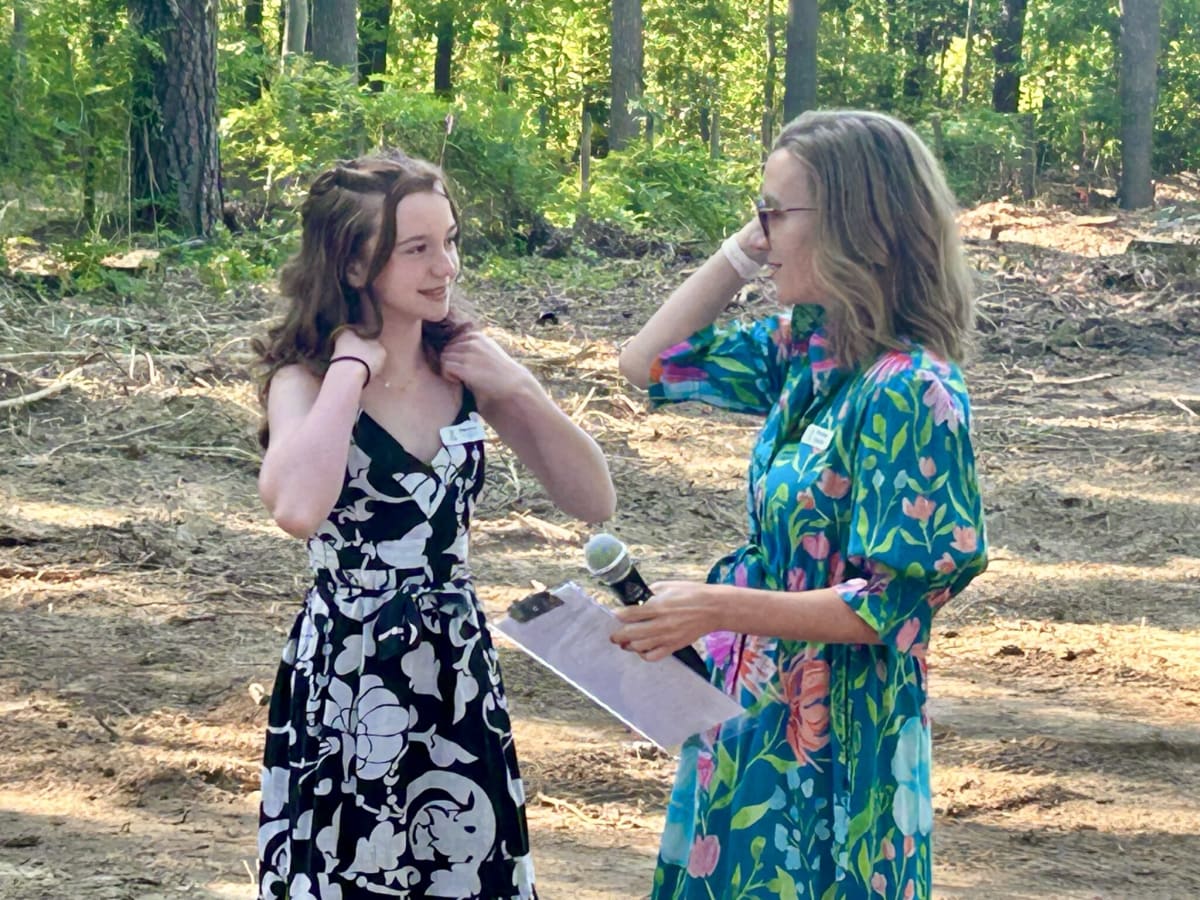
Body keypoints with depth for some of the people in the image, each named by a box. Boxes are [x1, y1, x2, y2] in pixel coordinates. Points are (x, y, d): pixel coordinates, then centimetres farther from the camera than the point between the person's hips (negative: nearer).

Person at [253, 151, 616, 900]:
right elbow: (298, 509, -36)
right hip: (347, 679, -5)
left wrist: (519, 391, -12)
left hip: (459, 668, 5)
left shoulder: (467, 362, 0)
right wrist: (352, 370, -25)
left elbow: (594, 501, 1)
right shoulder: (308, 379, -13)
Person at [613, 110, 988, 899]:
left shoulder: (909, 391, -22)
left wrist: (718, 609, -27)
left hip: (833, 747, -8)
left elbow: (892, 604, -21)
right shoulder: (805, 346, 2)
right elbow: (649, 362, 13)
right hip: (756, 719, 8)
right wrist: (740, 253, 1)